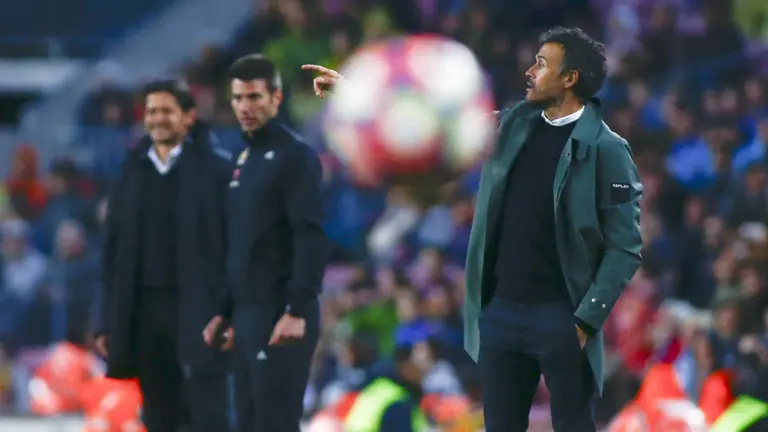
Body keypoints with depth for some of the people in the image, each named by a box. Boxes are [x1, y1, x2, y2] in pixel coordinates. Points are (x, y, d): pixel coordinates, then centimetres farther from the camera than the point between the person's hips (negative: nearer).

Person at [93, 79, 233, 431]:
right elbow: (113, 252, 13)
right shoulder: (133, 173, 12)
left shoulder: (217, 169, -2)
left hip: (199, 307, -5)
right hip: (144, 308, 5)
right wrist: (106, 321, 8)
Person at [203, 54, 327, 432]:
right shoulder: (245, 159, 17)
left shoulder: (295, 156, -9)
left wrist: (297, 311, -25)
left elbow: (311, 240, -17)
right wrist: (225, 312, 19)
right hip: (248, 314, 9)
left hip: (282, 317, -9)